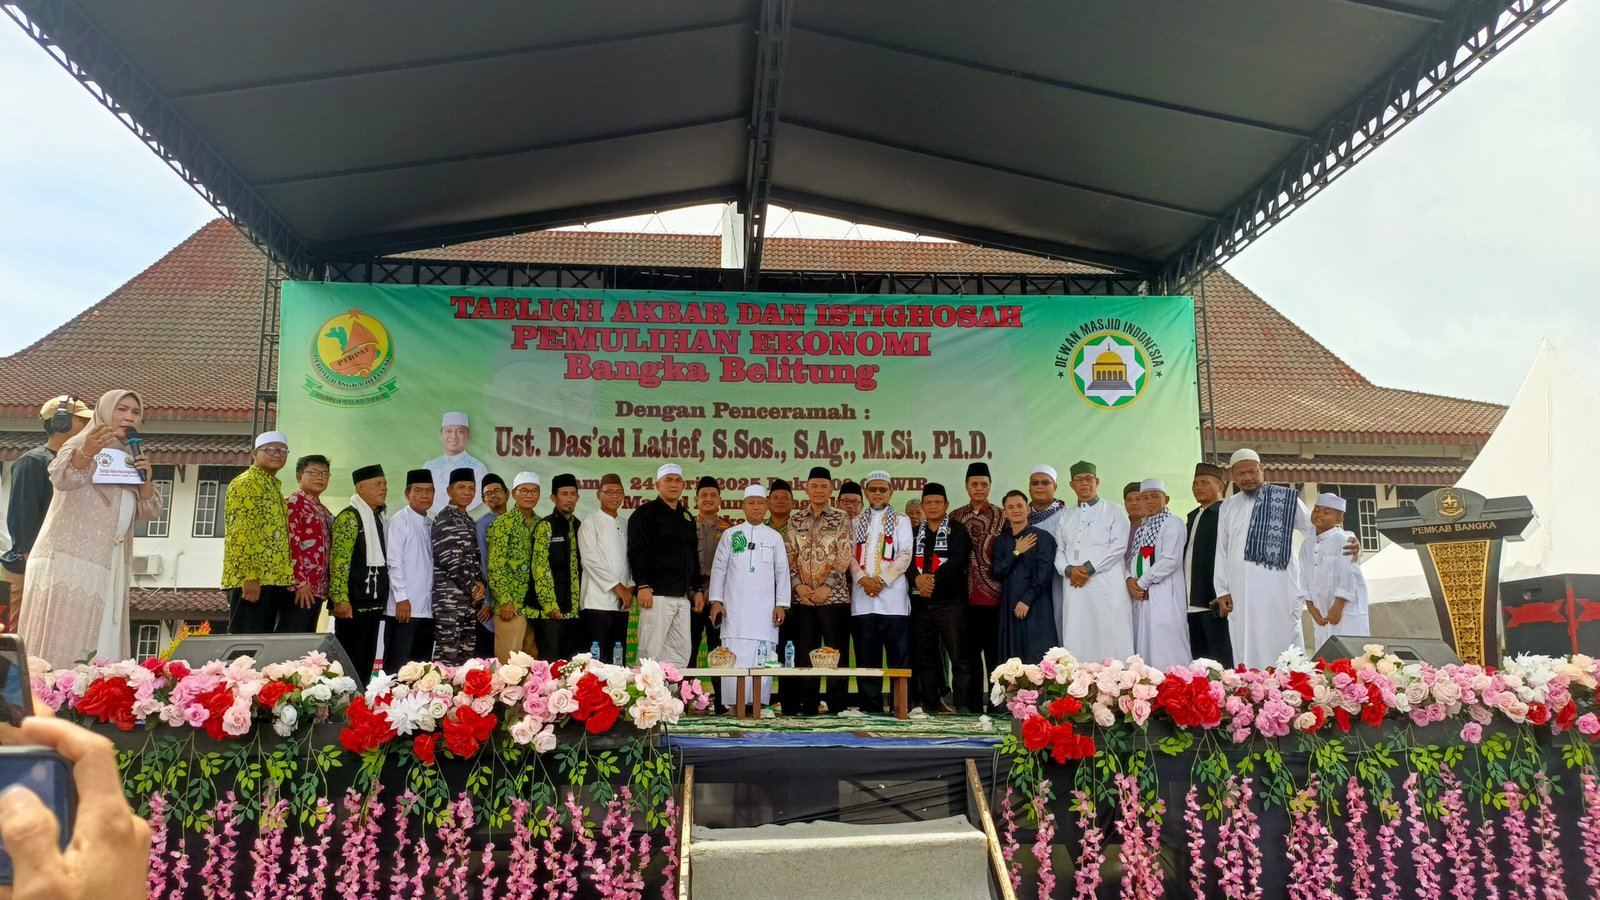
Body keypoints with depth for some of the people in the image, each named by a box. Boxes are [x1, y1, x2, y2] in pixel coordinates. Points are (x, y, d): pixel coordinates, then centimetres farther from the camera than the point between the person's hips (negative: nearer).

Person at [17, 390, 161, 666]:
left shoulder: (129, 458, 18)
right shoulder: (81, 444, -2)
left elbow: (148, 512, 14)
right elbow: (62, 477, -25)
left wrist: (145, 478, -4)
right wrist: (87, 452, -45)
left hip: (108, 568, 7)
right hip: (70, 561, -7)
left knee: (98, 645, 5)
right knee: (62, 641, -9)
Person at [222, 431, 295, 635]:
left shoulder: (273, 487, 24)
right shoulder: (246, 483, -4)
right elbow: (240, 533, -15)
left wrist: (287, 580, 19)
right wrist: (249, 576, -22)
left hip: (272, 580, 9)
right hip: (252, 579, -9)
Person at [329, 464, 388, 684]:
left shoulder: (378, 518, 16)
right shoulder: (349, 517, -9)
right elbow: (338, 561, -16)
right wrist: (340, 599, -22)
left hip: (373, 602, 8)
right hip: (353, 602, -8)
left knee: (366, 661, 10)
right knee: (349, 661, -5)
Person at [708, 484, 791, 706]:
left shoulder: (775, 537, 11)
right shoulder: (729, 535, 10)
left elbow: (782, 572, 9)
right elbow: (719, 568, 8)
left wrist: (781, 605, 2)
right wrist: (716, 600, 1)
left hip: (764, 610, 1)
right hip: (734, 609, 0)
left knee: (762, 661, -4)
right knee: (734, 659, -6)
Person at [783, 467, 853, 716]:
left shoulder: (840, 518, 2)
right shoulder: (796, 520, 11)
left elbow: (844, 556, -5)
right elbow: (789, 556, 9)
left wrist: (827, 586, -12)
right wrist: (797, 584, -5)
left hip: (834, 596, -3)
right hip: (802, 598, 3)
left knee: (836, 653, -1)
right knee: (804, 654, 6)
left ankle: (837, 706, 6)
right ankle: (807, 706, 13)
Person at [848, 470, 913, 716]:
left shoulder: (901, 521, 12)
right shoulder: (856, 523, 18)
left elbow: (905, 556, 0)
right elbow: (849, 555, 7)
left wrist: (882, 580, -11)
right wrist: (862, 579, -10)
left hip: (893, 596, -2)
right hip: (862, 598, 2)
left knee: (899, 655, -4)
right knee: (866, 656, 3)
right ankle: (870, 707, 8)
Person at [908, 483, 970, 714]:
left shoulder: (957, 530, 4)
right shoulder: (914, 533, 17)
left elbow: (958, 559, -11)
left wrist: (934, 578, -21)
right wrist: (918, 578, -16)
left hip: (950, 602, -4)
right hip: (921, 603, 4)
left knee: (958, 656, -7)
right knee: (925, 657, 7)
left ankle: (962, 705, -5)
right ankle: (930, 704, 15)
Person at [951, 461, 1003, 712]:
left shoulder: (1002, 517, 3)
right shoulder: (955, 518, 9)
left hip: (993, 595, -2)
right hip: (965, 596, 2)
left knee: (994, 651, 0)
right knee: (970, 651, 7)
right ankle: (973, 705, 15)